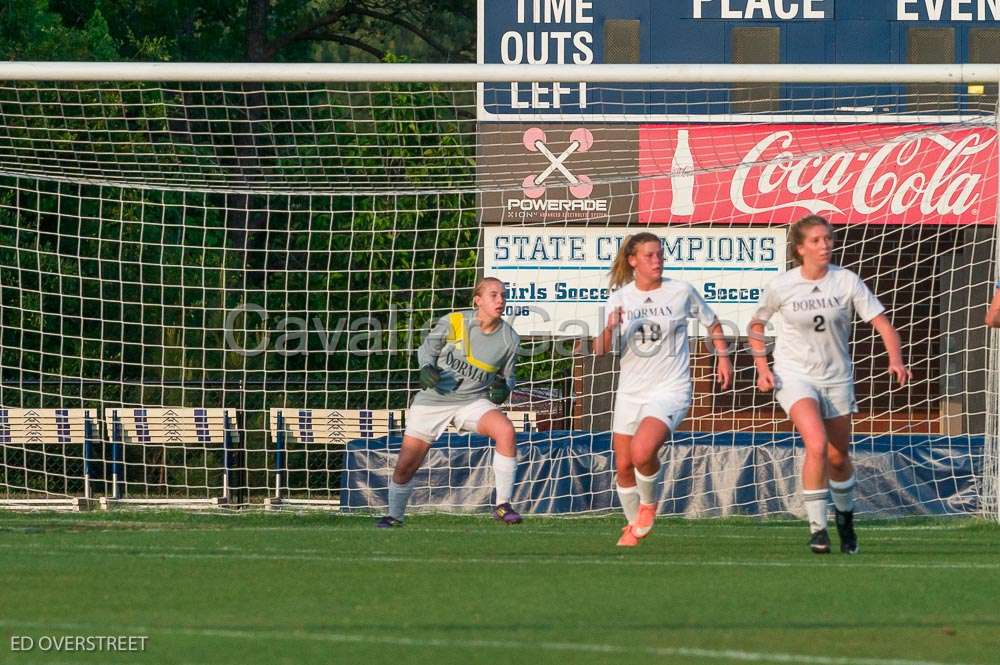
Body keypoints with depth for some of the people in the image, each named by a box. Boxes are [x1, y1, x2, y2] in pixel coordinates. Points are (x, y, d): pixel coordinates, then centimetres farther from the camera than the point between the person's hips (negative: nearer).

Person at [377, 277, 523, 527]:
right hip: (432, 401, 0)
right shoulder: (453, 322, -11)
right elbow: (427, 348, 5)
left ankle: (503, 505, -20)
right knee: (405, 466, 0)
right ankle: (395, 515, 30)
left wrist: (503, 387, -11)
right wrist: (427, 368, -16)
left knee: (505, 430, -30)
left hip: (473, 401, 0)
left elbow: (508, 375, 11)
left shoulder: (509, 338, -5)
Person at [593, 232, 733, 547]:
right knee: (623, 466, 7)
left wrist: (723, 356, 7)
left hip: (670, 391, -4)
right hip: (630, 392, 4)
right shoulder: (620, 298, 1)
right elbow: (601, 350, -3)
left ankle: (649, 503, 4)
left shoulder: (681, 292, -4)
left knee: (642, 452, -26)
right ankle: (634, 526, 31)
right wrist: (610, 328, -22)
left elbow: (712, 322, 13)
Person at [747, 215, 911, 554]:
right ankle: (817, 527, -15)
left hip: (837, 378, 2)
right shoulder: (781, 286, -9)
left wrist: (896, 360, -29)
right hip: (794, 377, -2)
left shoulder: (847, 282, -9)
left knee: (839, 457, 10)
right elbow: (756, 325, 8)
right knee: (817, 444, -24)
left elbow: (882, 323, -11)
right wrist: (762, 368, -4)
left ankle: (844, 514, 41)